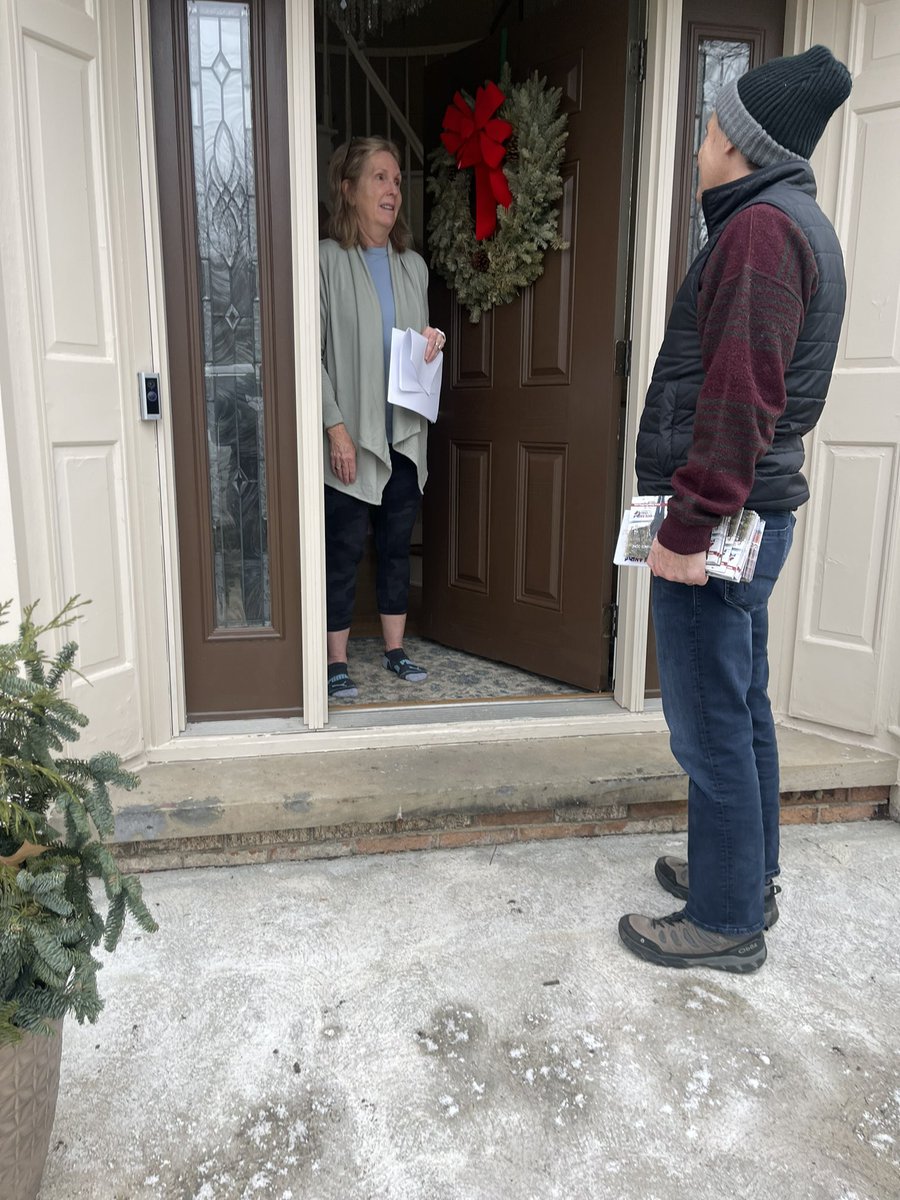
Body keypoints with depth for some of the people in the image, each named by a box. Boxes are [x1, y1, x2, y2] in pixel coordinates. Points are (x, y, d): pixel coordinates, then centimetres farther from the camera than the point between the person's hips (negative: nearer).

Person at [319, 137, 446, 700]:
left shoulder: (413, 266, 12)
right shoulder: (328, 260, -7)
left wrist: (432, 344, -1)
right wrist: (337, 428, -17)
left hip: (405, 435, 6)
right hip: (353, 436, -5)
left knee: (397, 545, 13)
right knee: (344, 548, 2)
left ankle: (395, 647, 26)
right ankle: (338, 659, 15)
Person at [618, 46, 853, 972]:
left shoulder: (761, 227, -14)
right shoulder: (798, 224, 18)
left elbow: (740, 397, -23)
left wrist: (687, 528, -21)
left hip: (719, 520, -10)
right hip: (754, 516, 10)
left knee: (711, 726, -1)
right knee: (741, 707, 17)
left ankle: (727, 922, 14)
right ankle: (748, 877, 33)